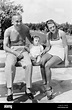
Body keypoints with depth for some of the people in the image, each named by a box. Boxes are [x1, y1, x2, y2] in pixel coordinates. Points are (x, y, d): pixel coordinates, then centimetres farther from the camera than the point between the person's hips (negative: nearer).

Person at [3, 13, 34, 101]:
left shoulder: (25, 28, 1)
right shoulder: (8, 31, -7)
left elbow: (30, 39, 21)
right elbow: (5, 47, -8)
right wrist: (16, 53, -20)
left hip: (23, 51, 2)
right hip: (11, 51, -1)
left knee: (29, 64, -31)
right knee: (9, 65, -35)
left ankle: (28, 89, -21)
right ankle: (9, 90, -29)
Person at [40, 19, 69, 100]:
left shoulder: (61, 33, -10)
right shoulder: (48, 35, 4)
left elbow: (65, 46, -6)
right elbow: (48, 47, 12)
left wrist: (66, 59, -8)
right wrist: (43, 52, -8)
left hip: (60, 53, -4)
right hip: (51, 52, 5)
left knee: (47, 65, -30)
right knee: (42, 61, -29)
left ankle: (47, 86, -15)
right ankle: (48, 87, -25)